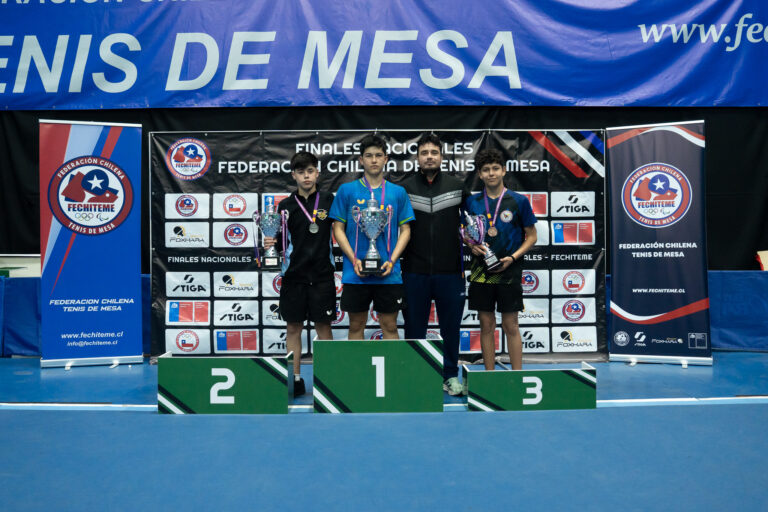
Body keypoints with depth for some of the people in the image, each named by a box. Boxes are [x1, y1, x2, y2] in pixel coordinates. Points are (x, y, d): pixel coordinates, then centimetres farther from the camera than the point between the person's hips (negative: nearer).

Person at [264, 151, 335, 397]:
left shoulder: (329, 200, 3)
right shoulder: (285, 205, 6)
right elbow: (280, 241, 9)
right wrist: (270, 243, -12)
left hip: (322, 275, -1)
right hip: (293, 275, 2)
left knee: (323, 326, 3)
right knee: (293, 327, 6)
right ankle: (295, 379, 17)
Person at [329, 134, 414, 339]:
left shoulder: (398, 192, 6)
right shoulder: (346, 190, 3)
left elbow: (405, 230, 6)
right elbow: (338, 229, 3)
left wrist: (392, 261, -8)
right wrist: (354, 260, -9)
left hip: (389, 274, 1)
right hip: (355, 274, 0)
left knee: (390, 326, 8)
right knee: (356, 326, 10)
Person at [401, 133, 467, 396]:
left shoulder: (457, 186, 5)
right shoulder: (404, 189, 3)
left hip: (450, 272, 1)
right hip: (414, 273, 0)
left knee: (451, 326, 9)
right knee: (414, 327, 9)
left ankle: (451, 376, 24)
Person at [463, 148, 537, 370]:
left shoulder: (519, 201, -2)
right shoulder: (471, 202, 5)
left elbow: (531, 236, 3)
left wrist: (512, 257, -10)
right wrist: (472, 245, -6)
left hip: (509, 272, -2)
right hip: (480, 271, 2)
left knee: (510, 326, 3)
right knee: (486, 325, 8)